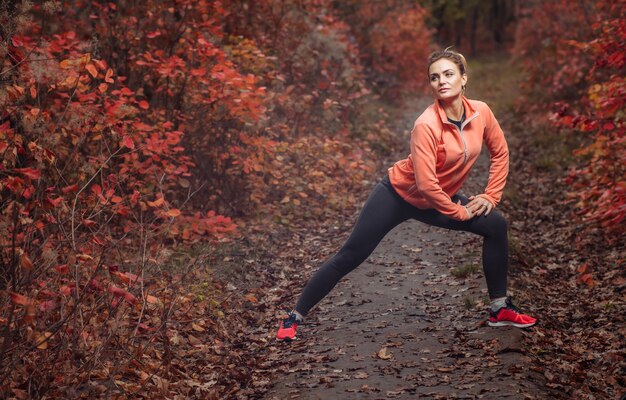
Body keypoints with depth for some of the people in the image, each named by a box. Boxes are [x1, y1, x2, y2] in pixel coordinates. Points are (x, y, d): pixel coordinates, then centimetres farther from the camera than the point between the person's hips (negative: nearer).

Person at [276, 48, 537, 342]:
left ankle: (500, 309, 11)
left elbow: (500, 153, 6)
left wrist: (491, 196, 0)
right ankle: (294, 317, 6)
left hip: (437, 200, 6)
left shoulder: (481, 113, -12)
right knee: (350, 256, -6)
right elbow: (426, 184, -32)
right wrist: (459, 212, -19)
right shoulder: (427, 125, -29)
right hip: (399, 194, -6)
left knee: (496, 225, -1)